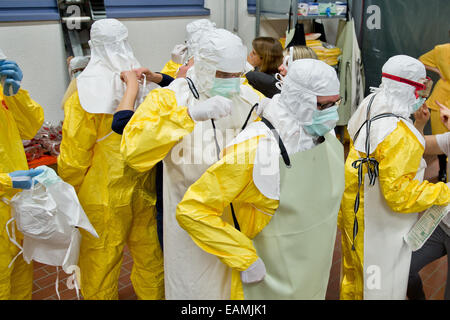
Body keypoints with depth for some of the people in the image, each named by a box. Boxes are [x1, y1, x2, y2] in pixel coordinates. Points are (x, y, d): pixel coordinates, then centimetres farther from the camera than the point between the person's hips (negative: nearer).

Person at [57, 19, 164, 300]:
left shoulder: (85, 96, -15)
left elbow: (74, 155, -12)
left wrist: (67, 188, 4)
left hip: (103, 198, -4)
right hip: (145, 192, 5)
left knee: (100, 265, 11)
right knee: (149, 256, 19)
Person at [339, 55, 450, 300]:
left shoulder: (369, 104, -7)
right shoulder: (400, 136, -32)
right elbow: (399, 194, -28)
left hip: (354, 212, 9)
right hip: (378, 229, -9)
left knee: (354, 272, 29)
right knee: (379, 286, 12)